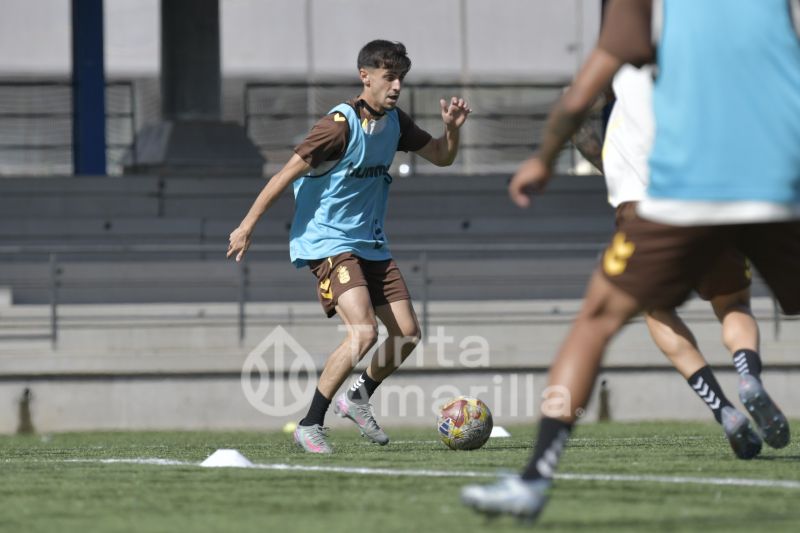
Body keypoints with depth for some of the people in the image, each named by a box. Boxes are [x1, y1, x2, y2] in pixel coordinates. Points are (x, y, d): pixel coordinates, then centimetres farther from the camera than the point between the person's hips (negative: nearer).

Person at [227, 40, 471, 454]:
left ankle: (357, 399, 28)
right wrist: (247, 227, -15)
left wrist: (452, 127, -5)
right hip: (328, 242, -8)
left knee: (408, 333, 3)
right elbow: (288, 174, -15)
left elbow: (441, 157, 17)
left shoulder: (395, 123, 6)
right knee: (363, 332, -23)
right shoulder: (340, 125, -17)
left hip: (371, 243, 8)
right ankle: (310, 426, -11)